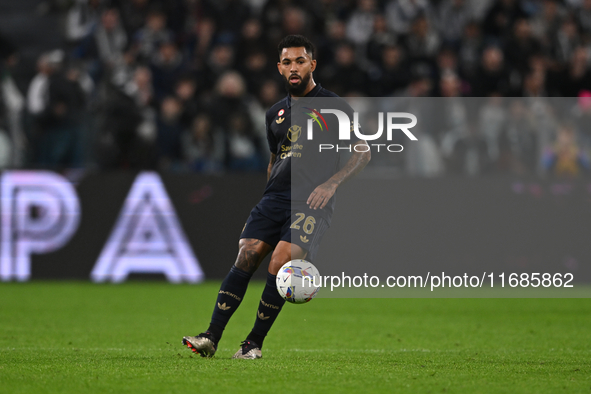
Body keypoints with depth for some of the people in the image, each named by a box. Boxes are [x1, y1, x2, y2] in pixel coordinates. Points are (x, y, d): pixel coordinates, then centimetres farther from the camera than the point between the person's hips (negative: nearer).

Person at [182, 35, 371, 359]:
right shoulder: (276, 113, 20)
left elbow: (363, 152, 2)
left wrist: (331, 183, -11)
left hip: (312, 202, -5)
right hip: (274, 197, 5)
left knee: (280, 262, -21)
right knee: (246, 256, -12)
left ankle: (255, 343, -11)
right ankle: (211, 338, -15)